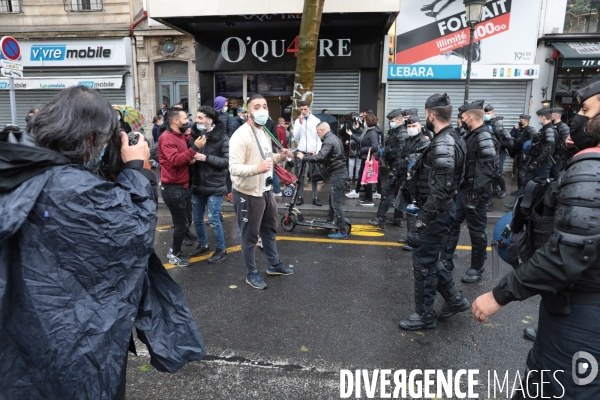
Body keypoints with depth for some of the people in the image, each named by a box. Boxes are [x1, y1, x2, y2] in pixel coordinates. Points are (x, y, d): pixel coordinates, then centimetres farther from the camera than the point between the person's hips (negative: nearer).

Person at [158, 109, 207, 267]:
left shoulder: (181, 136, 13)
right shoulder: (167, 138, -16)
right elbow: (175, 160, -28)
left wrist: (191, 158, 2)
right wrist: (195, 148, -29)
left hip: (183, 186, 9)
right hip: (173, 188, -9)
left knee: (186, 221, 16)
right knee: (182, 224, 0)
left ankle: (175, 249, 33)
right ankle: (174, 254, 18)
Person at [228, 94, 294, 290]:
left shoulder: (265, 132, 10)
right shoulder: (241, 135, -21)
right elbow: (234, 167, -27)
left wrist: (280, 157, 3)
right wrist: (257, 168, -43)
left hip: (266, 191, 9)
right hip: (248, 194, -9)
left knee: (270, 229, 22)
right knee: (250, 235, 6)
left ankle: (274, 264, 41)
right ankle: (252, 273, 23)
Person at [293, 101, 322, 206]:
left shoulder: (316, 120, -1)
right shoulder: (297, 121, 4)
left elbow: (320, 137, 0)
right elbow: (295, 137, -4)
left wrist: (317, 151, -8)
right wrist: (300, 124, -11)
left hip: (313, 152, -1)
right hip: (301, 152, 1)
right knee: (301, 175, 5)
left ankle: (315, 197, 10)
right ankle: (300, 197, 10)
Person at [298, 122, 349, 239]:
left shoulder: (329, 141, -18)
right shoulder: (334, 138, 14)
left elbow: (320, 157, -30)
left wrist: (304, 157, -20)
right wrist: (315, 155, 12)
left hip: (337, 174, -10)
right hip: (339, 172, 10)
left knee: (336, 203, -6)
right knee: (332, 199, 22)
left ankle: (342, 231, -3)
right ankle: (329, 221, 36)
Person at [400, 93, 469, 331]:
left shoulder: (443, 145, -22)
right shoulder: (449, 139, 11)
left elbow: (439, 191, -27)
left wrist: (421, 221, -25)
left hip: (435, 213, -10)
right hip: (438, 211, 10)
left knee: (423, 262, 2)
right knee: (428, 257, 20)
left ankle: (424, 315, 17)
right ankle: (454, 299, 31)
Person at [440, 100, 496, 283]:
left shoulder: (484, 136, -17)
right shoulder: (471, 135, 13)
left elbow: (487, 169, -24)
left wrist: (475, 194, -27)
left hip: (475, 192, -9)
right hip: (464, 189, 9)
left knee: (476, 230, 3)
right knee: (451, 223, 13)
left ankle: (477, 269, 18)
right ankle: (447, 261, 24)